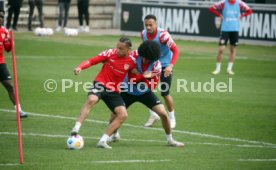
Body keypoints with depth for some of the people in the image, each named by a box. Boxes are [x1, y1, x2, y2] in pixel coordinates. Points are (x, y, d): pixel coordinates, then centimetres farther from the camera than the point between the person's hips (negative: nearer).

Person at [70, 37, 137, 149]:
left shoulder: (131, 61, -3)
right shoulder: (110, 53, -9)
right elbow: (92, 61, -9)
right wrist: (80, 67, -25)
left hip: (113, 91, 4)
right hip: (100, 84, -4)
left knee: (123, 115, -11)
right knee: (91, 100, -34)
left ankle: (103, 141, -4)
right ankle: (75, 130, -36)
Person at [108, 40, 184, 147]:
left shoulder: (156, 65, -21)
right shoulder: (134, 56, -24)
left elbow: (153, 86, -20)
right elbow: (130, 79, -21)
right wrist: (143, 76, -38)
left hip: (144, 92, 1)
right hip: (128, 91, -1)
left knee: (163, 114, -10)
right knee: (115, 114, -10)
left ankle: (170, 139, 13)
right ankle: (114, 135, 25)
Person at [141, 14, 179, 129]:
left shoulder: (162, 35, -26)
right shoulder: (143, 34, -7)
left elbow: (175, 50, -25)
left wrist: (170, 66, -37)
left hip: (165, 65, -5)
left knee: (165, 93, -5)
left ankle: (172, 118, 18)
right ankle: (153, 115, 15)